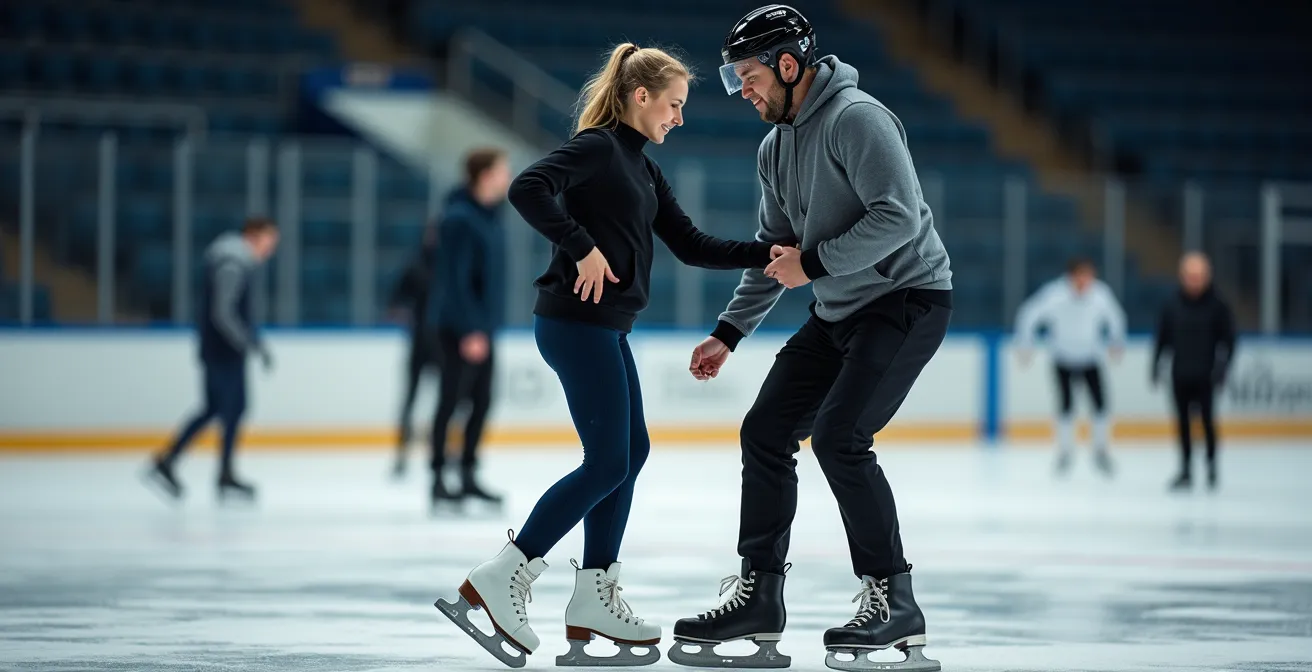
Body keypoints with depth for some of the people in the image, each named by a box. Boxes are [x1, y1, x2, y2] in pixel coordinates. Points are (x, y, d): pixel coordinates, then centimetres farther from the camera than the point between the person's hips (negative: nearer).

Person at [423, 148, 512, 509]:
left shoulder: (490, 215, 11)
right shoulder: (460, 219, -17)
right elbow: (457, 278, -20)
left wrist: (486, 324, 16)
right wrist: (471, 330, -22)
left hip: (481, 327, 9)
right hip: (459, 327, -9)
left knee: (482, 401, 11)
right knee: (452, 399, -3)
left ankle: (468, 476, 19)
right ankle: (439, 479, 3)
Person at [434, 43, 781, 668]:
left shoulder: (642, 169, 19)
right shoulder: (595, 147, -10)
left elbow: (691, 246, 17)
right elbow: (527, 189, -25)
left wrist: (765, 254, 8)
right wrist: (583, 247, -24)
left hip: (604, 328, 10)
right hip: (576, 320, -10)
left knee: (631, 451, 11)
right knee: (606, 464, -10)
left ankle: (593, 601, 14)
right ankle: (497, 580, -10)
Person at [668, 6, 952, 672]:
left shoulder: (856, 118, -18)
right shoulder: (776, 149, 12)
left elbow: (899, 216, -26)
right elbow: (772, 253, 21)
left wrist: (814, 262, -22)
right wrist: (728, 333, 17)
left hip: (908, 298, -9)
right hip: (838, 314, 9)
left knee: (837, 436, -21)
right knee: (765, 431, 4)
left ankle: (892, 600, -12)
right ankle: (757, 598, 12)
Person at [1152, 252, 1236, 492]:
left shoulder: (1218, 306, -4)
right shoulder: (1172, 307, 2)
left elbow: (1228, 339, -2)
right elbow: (1161, 338, 8)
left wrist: (1222, 365, -12)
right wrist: (1156, 364, 3)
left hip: (1205, 375, -3)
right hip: (1180, 374, 3)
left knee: (1207, 418, -6)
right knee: (1183, 422, 6)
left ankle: (1211, 468, 6)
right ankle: (1186, 470, 12)